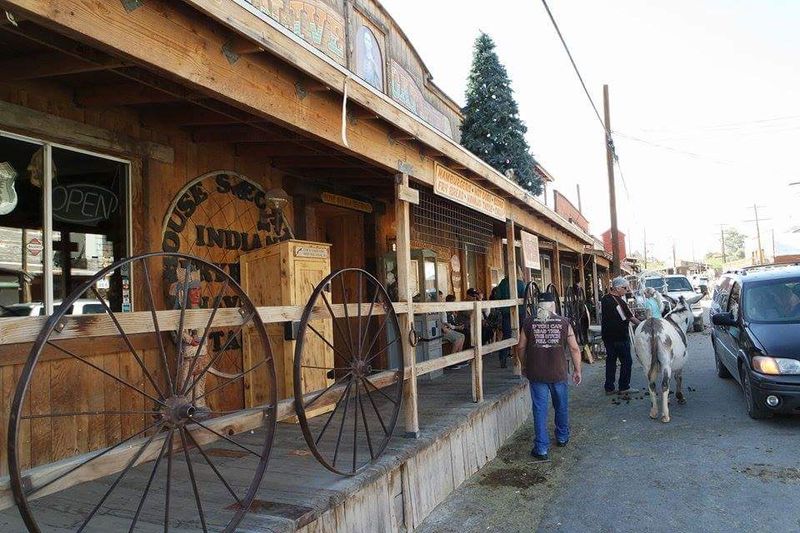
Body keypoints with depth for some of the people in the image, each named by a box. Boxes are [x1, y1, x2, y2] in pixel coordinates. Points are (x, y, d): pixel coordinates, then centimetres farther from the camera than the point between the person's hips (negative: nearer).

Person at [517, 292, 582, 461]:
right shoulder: (564, 322, -1)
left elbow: (521, 347, 4)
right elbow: (574, 348, 1)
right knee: (561, 406, 21)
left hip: (536, 373, -1)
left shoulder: (529, 322, -1)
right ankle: (562, 437, 39)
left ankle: (541, 449, 4)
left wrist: (524, 365, 19)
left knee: (540, 409, 4)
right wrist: (577, 370, 11)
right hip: (559, 372, 1)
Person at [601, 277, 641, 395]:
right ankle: (624, 387, 9)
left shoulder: (604, 299, 5)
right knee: (626, 361, 5)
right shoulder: (619, 301, -19)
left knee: (610, 360, 11)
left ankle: (609, 388, 14)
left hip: (607, 335, 8)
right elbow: (630, 318, -13)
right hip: (619, 336, -8)